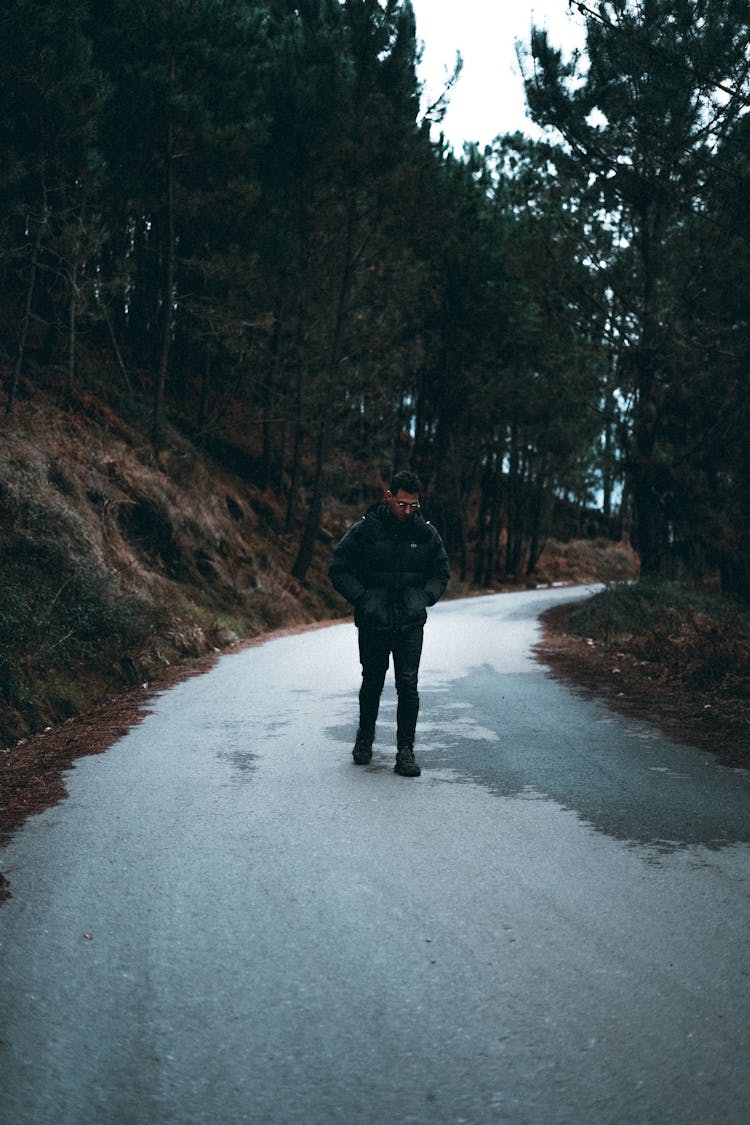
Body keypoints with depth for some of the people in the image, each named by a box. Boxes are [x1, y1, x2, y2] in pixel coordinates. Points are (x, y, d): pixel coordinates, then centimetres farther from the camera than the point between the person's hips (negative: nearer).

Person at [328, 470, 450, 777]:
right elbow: (339, 569, -1)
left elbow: (441, 572, 15)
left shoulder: (426, 533, 1)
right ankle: (365, 737, 35)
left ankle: (405, 750, 5)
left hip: (411, 624, 1)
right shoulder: (364, 530, -6)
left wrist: (424, 598, -2)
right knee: (372, 683, 13)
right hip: (373, 623, -1)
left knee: (408, 686, -5)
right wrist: (362, 599, -10)